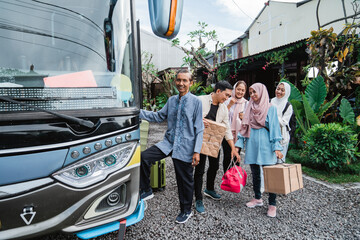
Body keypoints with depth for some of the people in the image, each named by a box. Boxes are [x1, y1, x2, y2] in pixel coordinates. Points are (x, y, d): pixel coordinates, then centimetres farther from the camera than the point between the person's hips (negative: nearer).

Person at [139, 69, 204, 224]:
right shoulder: (171, 100, 8)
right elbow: (159, 116, 13)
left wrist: (197, 151, -12)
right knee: (144, 157, -13)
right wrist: (139, 112, 2)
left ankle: (186, 211, 33)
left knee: (185, 181, 9)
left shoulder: (196, 102, -7)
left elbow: (199, 128, -7)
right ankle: (146, 191, 9)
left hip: (185, 147, -4)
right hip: (168, 143, 4)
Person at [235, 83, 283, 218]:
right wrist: (238, 144, 6)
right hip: (252, 144, 5)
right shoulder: (250, 108, 12)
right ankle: (257, 198, 29)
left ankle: (272, 204, 9)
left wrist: (277, 147, -11)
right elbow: (244, 127, 12)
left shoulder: (270, 108, 0)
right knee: (255, 173, 14)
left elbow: (274, 128, -4)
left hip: (265, 145, -5)